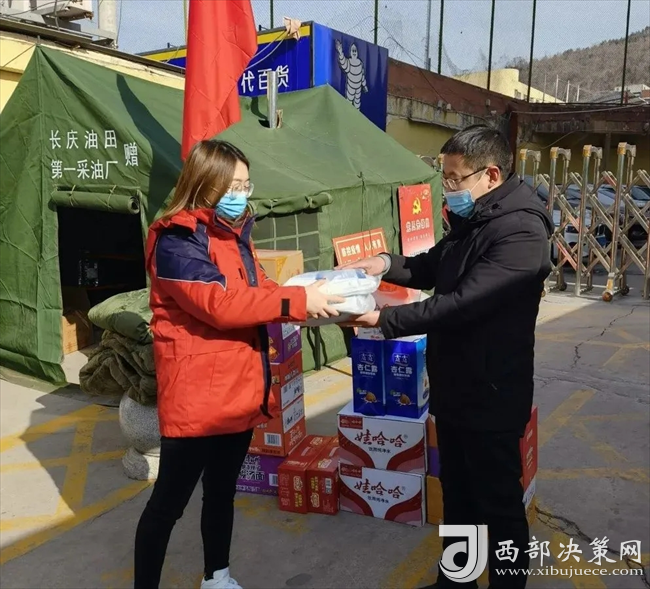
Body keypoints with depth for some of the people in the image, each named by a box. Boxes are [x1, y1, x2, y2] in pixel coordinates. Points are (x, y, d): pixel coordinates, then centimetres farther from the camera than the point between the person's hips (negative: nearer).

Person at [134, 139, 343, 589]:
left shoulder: (236, 233, 12)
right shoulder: (177, 239, -16)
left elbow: (258, 292, 13)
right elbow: (220, 304, -25)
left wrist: (312, 298, -4)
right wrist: (299, 300, -23)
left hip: (240, 389, 9)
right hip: (196, 396, -8)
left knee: (223, 491, 22)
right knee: (169, 502, 5)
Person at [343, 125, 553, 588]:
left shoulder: (521, 231, -23)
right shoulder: (470, 219, 7)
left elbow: (462, 302, -30)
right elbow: (433, 268, 18)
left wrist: (384, 320, -28)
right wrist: (388, 264, -2)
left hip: (491, 394, -9)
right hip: (453, 386, 9)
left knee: (498, 501, 10)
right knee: (457, 492, 22)